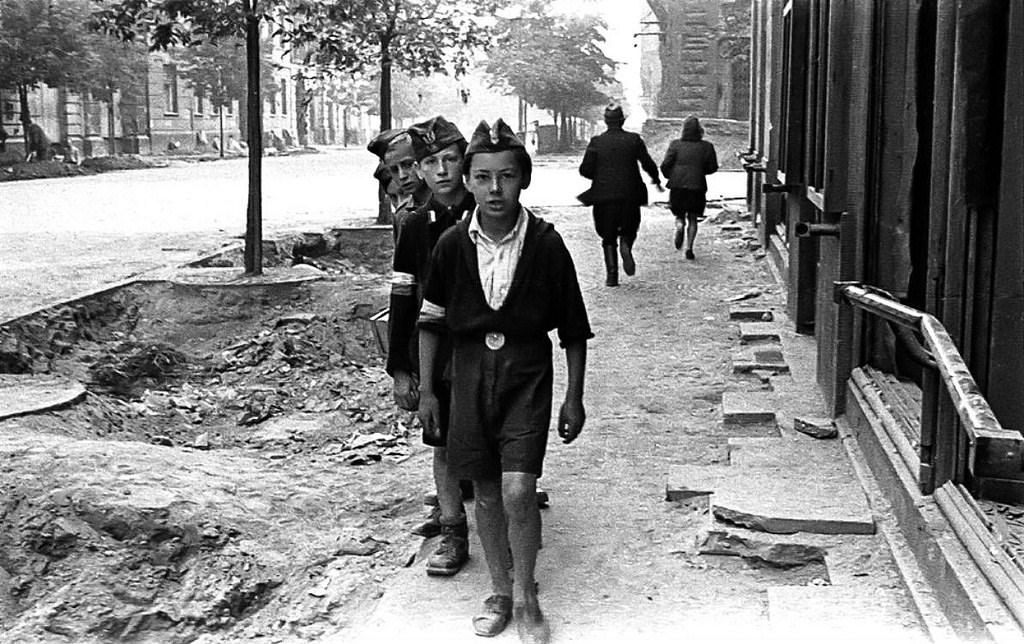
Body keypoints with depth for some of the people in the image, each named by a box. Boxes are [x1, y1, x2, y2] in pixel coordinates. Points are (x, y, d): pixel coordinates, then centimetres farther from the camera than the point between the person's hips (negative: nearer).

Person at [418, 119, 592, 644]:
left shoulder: (545, 243, -11)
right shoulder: (453, 244, -5)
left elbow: (574, 329, -1)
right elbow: (430, 321, 6)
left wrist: (574, 398, 1)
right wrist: (426, 390, 5)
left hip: (527, 373, -2)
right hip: (471, 370, 3)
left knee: (518, 491, -12)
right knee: (486, 492, 10)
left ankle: (525, 597, 9)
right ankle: (499, 591, 28)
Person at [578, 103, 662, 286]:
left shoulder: (596, 142, -2)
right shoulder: (634, 140, -1)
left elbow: (585, 169, -6)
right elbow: (648, 164, -2)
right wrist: (656, 179, 17)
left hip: (604, 196, 0)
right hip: (629, 195, 0)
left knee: (608, 238, 9)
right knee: (629, 230, 19)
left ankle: (612, 275, 1)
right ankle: (626, 245, -14)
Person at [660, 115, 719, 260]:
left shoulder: (676, 145, -2)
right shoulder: (706, 147, 0)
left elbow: (665, 165, -5)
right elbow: (713, 167, 3)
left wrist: (669, 176, 14)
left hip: (677, 186, 0)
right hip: (697, 187, 0)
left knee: (679, 215, 17)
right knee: (692, 219, 10)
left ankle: (679, 226, -16)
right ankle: (689, 248, -1)